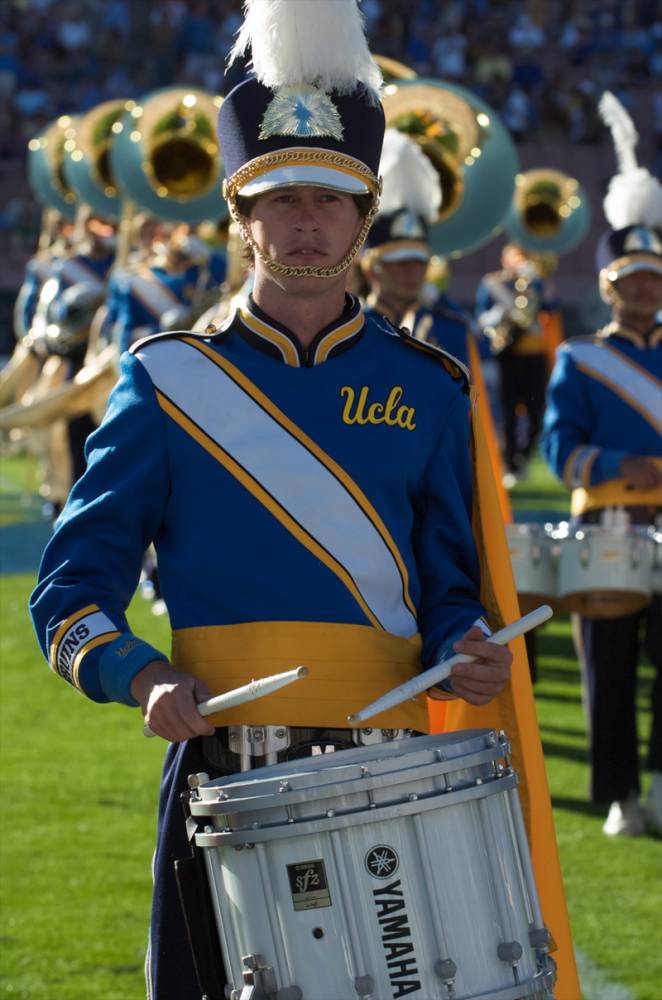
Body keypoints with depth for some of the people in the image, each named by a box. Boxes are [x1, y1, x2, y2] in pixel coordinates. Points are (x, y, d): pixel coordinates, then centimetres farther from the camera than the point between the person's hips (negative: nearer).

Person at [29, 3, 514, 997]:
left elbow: (448, 593, 15)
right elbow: (72, 596, 3)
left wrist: (468, 650, -8)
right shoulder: (168, 381, 6)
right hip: (224, 781, -1)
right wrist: (148, 679, -16)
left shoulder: (426, 391, 10)